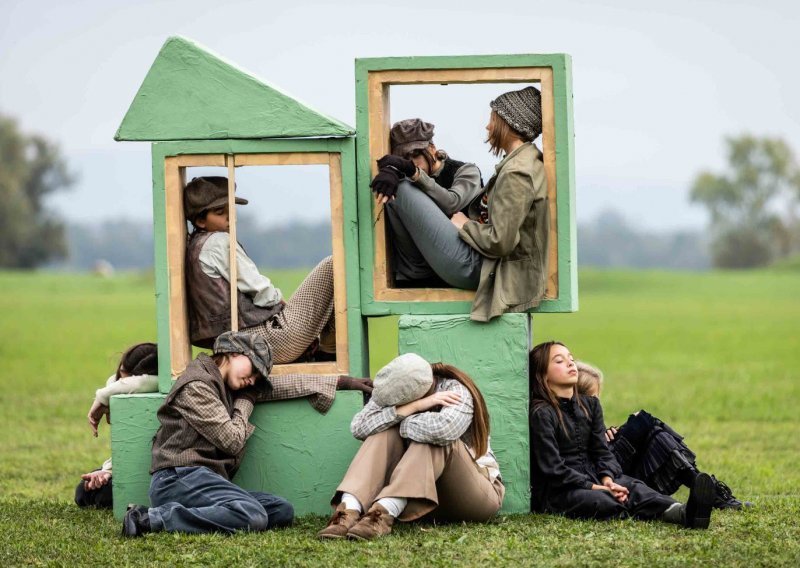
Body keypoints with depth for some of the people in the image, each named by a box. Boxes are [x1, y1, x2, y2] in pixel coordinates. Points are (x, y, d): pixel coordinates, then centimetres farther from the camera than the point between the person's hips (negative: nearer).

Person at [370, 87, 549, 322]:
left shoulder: (516, 174, -20)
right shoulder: (527, 162, 12)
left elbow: (500, 241, -25)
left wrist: (465, 226, -7)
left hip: (472, 268, -11)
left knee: (400, 191, -10)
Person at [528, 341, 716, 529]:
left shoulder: (589, 405, 15)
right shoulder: (540, 414, -9)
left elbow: (602, 451, 8)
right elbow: (552, 468, -15)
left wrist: (607, 479, -14)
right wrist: (594, 488, -21)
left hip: (591, 477, 5)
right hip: (556, 490, -5)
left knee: (632, 486, -25)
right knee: (601, 501, -36)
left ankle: (682, 512, -53)